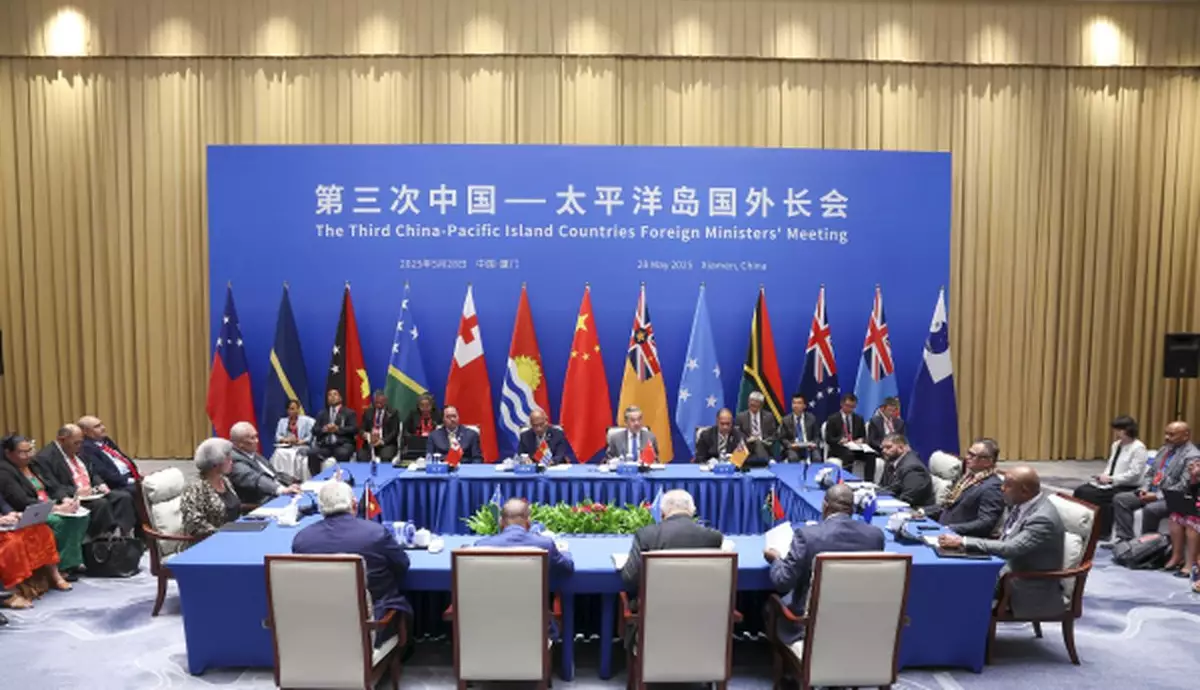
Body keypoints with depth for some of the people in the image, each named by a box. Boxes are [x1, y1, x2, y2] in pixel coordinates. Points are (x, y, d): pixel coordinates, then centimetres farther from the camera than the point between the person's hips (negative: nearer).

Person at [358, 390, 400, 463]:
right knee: (361, 457, -29)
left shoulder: (392, 413, 4)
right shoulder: (368, 412, 15)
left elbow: (394, 432, -3)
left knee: (386, 457, -35)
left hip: (387, 443, -2)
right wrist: (364, 434, -13)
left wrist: (383, 441, -18)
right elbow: (362, 429, 12)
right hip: (369, 442, 3)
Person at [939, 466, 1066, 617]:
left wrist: (963, 542, -32)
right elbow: (1005, 543, 12)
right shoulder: (1021, 504, 2)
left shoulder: (1043, 518, -25)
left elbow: (1009, 549, -34)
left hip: (1031, 591, -8)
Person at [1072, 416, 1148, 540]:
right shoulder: (1116, 445, 14)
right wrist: (1104, 476, 0)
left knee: (1089, 494, -24)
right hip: (1111, 483, 8)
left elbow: (1134, 473, -19)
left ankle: (1102, 532, -9)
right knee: (1079, 490, -11)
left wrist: (1111, 479, -20)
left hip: (1128, 488, -8)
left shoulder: (1138, 448, -12)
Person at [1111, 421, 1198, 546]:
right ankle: (1125, 539, -7)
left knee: (1150, 509, -35)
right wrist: (1144, 488, 0)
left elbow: (1184, 487, -21)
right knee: (1119, 499, -6)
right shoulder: (1164, 449, 15)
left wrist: (1157, 496, -23)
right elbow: (1150, 473, 19)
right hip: (1152, 491, 9)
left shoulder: (1192, 456, -13)